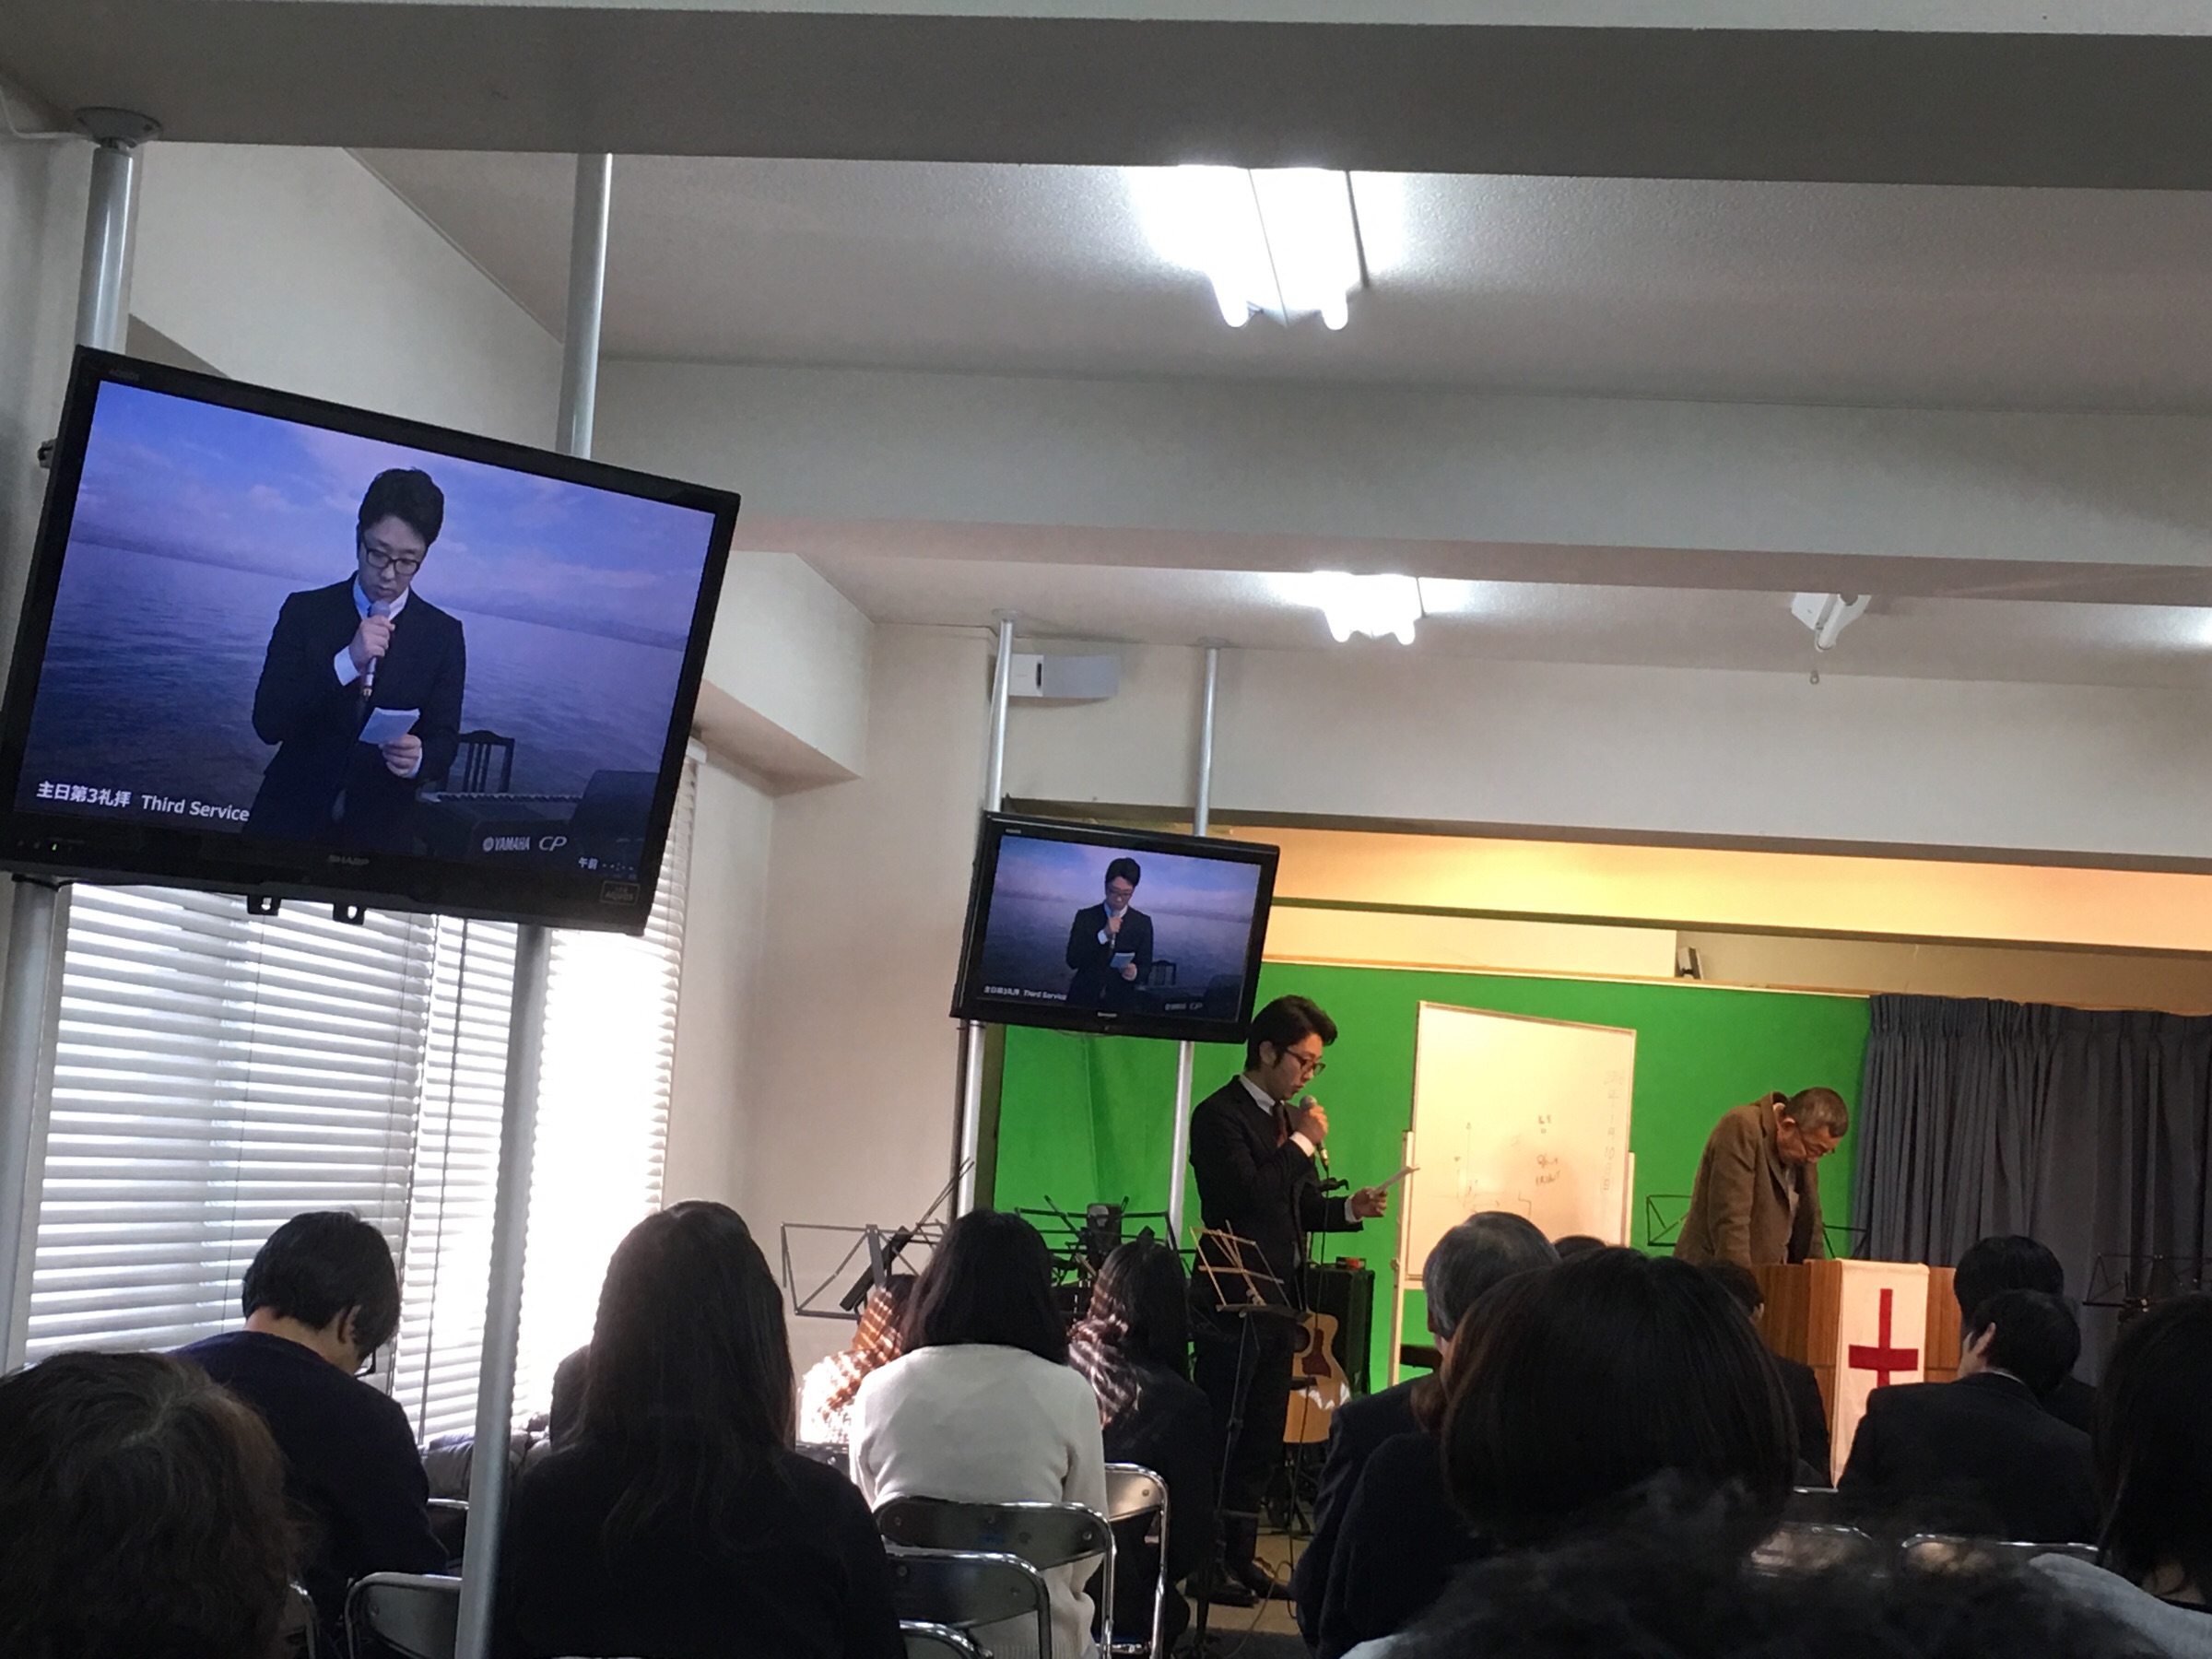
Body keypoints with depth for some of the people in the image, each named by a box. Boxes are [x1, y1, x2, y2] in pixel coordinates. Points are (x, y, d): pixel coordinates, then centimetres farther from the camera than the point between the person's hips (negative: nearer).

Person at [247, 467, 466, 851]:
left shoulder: (444, 635, -2)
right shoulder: (305, 611, -4)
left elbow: (444, 742, -2)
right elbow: (267, 723, -12)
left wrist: (419, 758, -26)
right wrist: (346, 661, -23)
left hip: (381, 833, 0)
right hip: (292, 820, 0)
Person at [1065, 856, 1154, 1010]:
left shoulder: (1143, 923, 1)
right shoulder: (1085, 917, -1)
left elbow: (1145, 967, 0)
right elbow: (1072, 960, -9)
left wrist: (1135, 973, -23)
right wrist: (1103, 935, -19)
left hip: (1121, 1002, 0)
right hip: (1083, 998, 0)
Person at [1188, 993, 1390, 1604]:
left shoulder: (1286, 1118, 14)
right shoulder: (1220, 1116, -11)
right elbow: (1247, 1198, -23)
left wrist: (1350, 1208, 1)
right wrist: (1303, 1143, -16)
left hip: (1277, 1301, 9)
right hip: (1234, 1301, -9)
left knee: (1262, 1438, 12)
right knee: (1223, 1436, -3)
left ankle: (1241, 1555, 21)